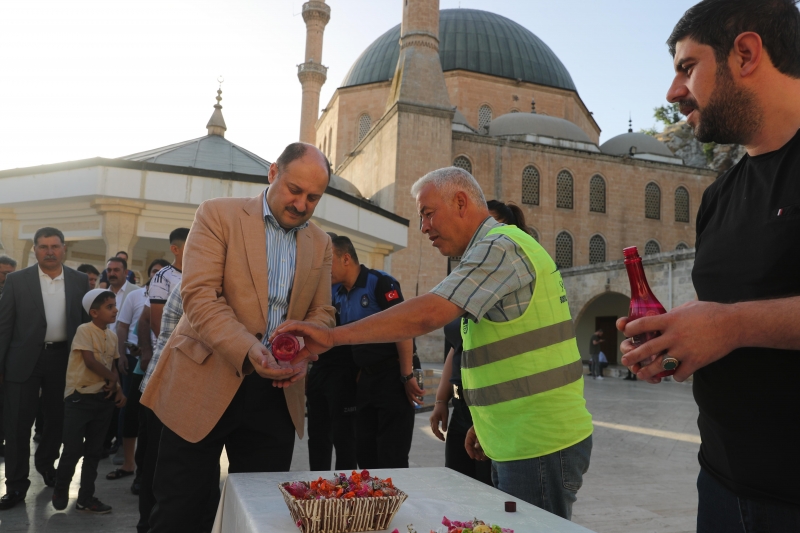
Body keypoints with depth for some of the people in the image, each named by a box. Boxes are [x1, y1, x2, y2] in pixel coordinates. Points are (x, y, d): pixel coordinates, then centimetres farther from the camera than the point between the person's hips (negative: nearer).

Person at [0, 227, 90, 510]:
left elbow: (86, 321, 5)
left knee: (57, 418, 15)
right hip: (24, 359, -2)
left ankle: (46, 462, 40)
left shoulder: (80, 281, 3)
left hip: (63, 358, 2)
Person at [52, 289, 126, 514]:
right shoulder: (84, 330, -12)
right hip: (80, 397, -6)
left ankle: (86, 498, 20)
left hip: (103, 397, 6)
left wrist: (117, 388, 0)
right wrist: (112, 380, -9)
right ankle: (60, 491, 23)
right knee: (73, 449, -2)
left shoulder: (112, 336, 9)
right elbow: (90, 361, -20)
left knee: (94, 450, 10)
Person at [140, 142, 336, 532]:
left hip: (276, 391, 4)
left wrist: (303, 353, -11)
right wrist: (249, 351, -26)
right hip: (206, 383, -3)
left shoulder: (320, 244, 10)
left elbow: (320, 312, 11)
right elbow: (199, 294, -13)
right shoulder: (219, 215, -3)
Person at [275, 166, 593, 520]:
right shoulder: (496, 250, 16)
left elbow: (427, 314, -28)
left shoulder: (499, 247, -16)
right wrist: (487, 423, 19)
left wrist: (332, 336, -26)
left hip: (539, 447, -10)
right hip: (518, 444, 10)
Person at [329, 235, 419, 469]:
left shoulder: (379, 283, -13)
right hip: (365, 378, 8)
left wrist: (407, 376, -20)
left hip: (392, 376, -8)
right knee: (365, 454, 14)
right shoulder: (338, 295, 9)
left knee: (392, 458, -2)